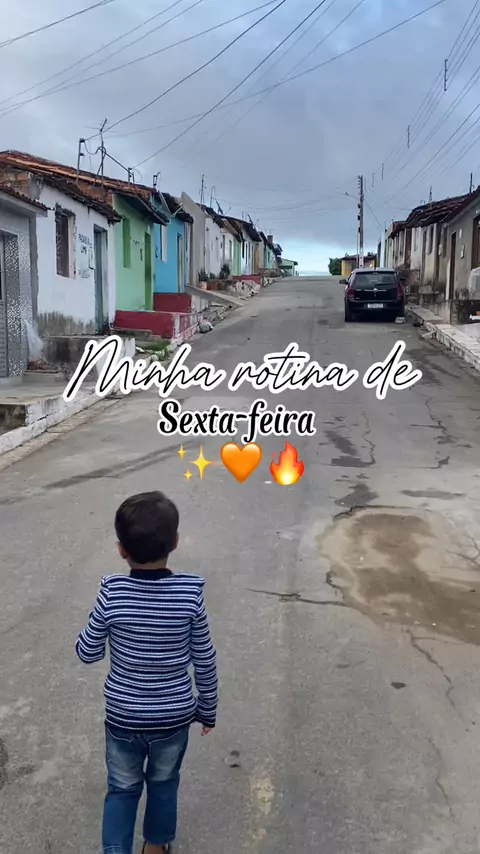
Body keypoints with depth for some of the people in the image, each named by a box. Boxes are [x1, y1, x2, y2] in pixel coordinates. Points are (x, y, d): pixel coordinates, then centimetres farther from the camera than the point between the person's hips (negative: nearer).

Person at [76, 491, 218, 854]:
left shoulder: (111, 593, -21)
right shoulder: (190, 594, -19)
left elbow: (87, 653, -8)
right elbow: (205, 661, -9)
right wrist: (208, 709, 7)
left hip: (123, 717, -1)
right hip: (174, 716, 1)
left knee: (122, 789, 22)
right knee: (164, 785, 26)